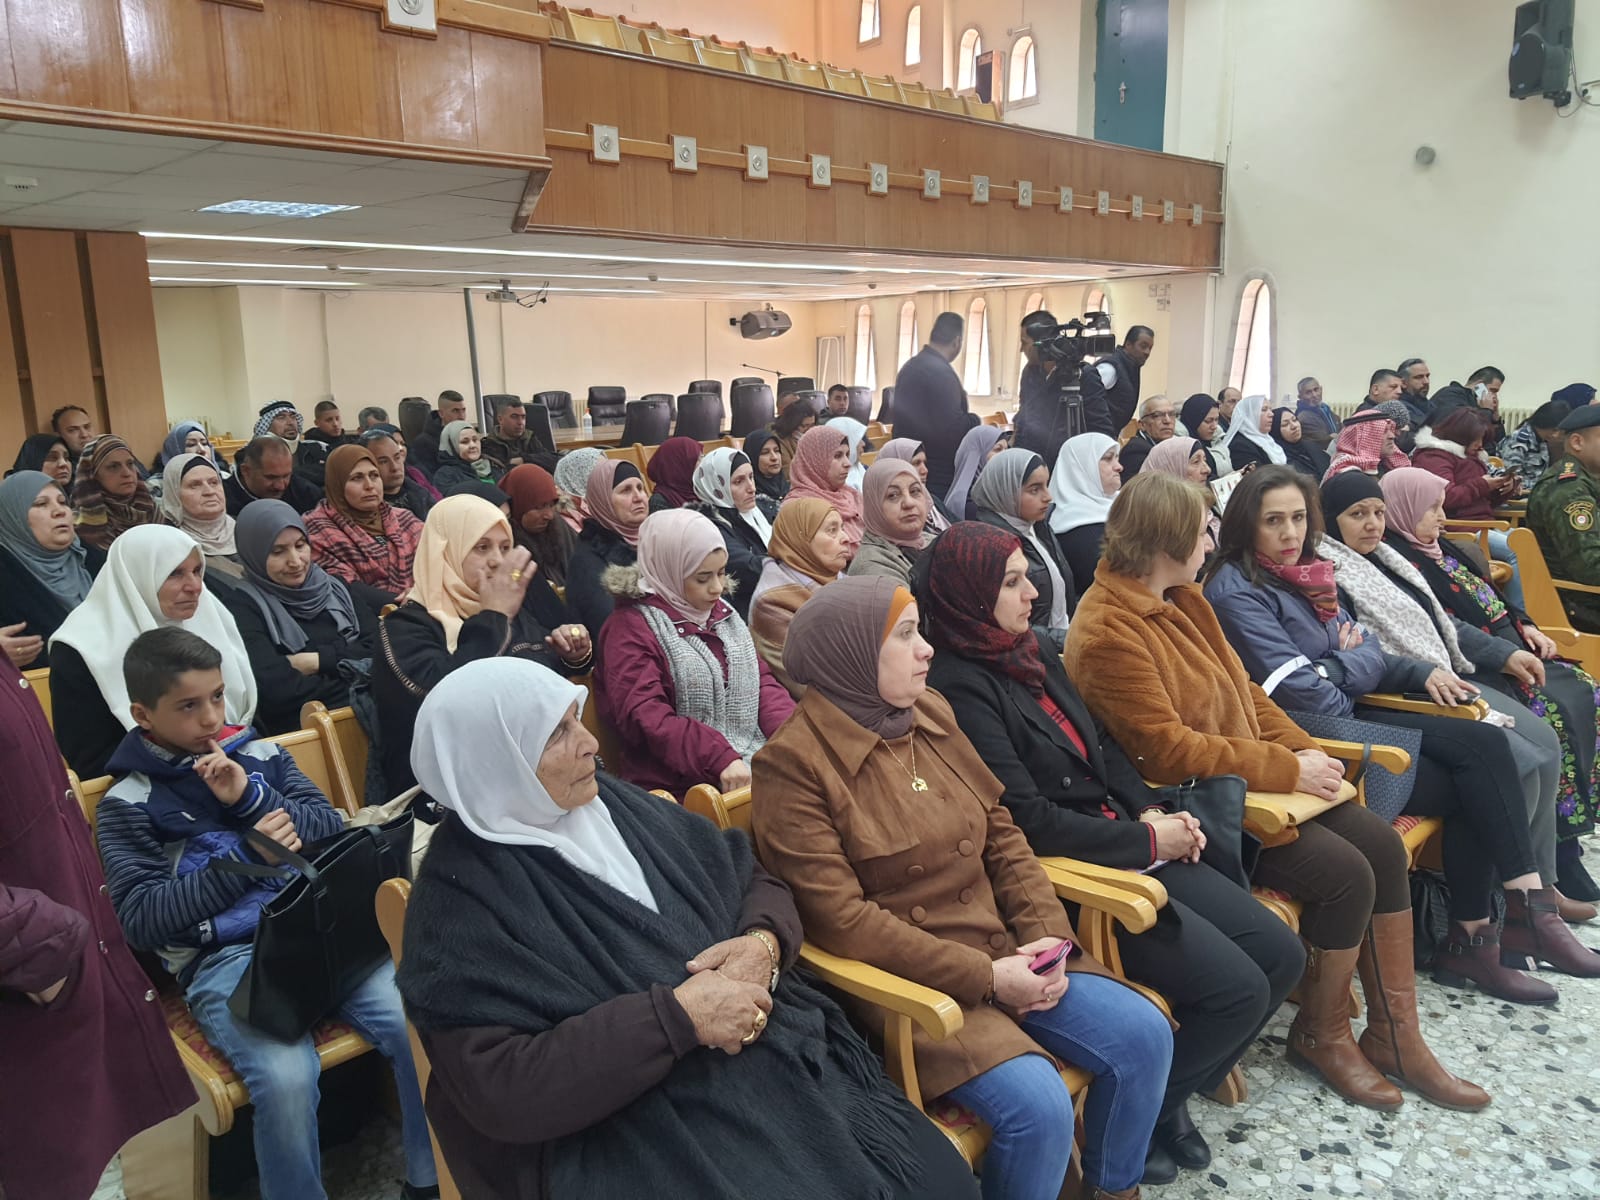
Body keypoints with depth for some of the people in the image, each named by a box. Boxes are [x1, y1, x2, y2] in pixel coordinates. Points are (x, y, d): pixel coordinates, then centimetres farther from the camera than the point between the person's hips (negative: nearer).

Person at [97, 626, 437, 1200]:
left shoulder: (259, 754, 13)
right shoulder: (128, 803, 5)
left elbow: (334, 831, 11)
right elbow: (141, 919, -3)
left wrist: (253, 798, -4)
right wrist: (247, 858, -11)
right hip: (223, 959, -3)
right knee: (287, 1078, -31)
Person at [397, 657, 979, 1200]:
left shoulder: (619, 805, 8)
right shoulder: (461, 900, -11)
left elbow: (756, 880, 14)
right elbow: (501, 1092, -18)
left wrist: (763, 943, -9)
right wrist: (678, 1016, -22)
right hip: (630, 1136, -5)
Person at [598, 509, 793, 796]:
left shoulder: (722, 612, 19)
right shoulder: (630, 628, -5)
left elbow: (761, 681, 16)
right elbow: (645, 718, -15)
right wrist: (719, 758, -26)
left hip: (753, 759, 7)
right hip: (684, 784, -7)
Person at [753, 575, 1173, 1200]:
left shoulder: (931, 713, 6)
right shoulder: (792, 764, -16)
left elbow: (1001, 833, 9)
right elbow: (838, 917, -20)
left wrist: (1047, 935, -6)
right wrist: (983, 976, -19)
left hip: (1003, 949, 7)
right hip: (906, 980, -7)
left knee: (1144, 1035, -3)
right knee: (1038, 1104, -23)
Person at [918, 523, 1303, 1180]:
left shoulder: (1036, 651, 9)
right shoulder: (959, 686, -18)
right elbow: (1028, 818, -22)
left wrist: (1153, 810, 0)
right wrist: (1147, 841, -14)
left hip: (1131, 840, 9)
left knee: (1281, 954, 4)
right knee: (1237, 989, -13)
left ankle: (1173, 1092, 21)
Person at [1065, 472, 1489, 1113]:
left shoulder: (1181, 599, 10)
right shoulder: (1107, 633, -20)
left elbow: (1241, 688, 15)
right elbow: (1167, 748, -23)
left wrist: (1303, 748, 0)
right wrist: (1287, 770, -18)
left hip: (1242, 778, 9)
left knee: (1381, 842, -2)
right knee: (1344, 871, -16)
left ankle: (1396, 1036, 11)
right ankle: (1321, 1036, 8)